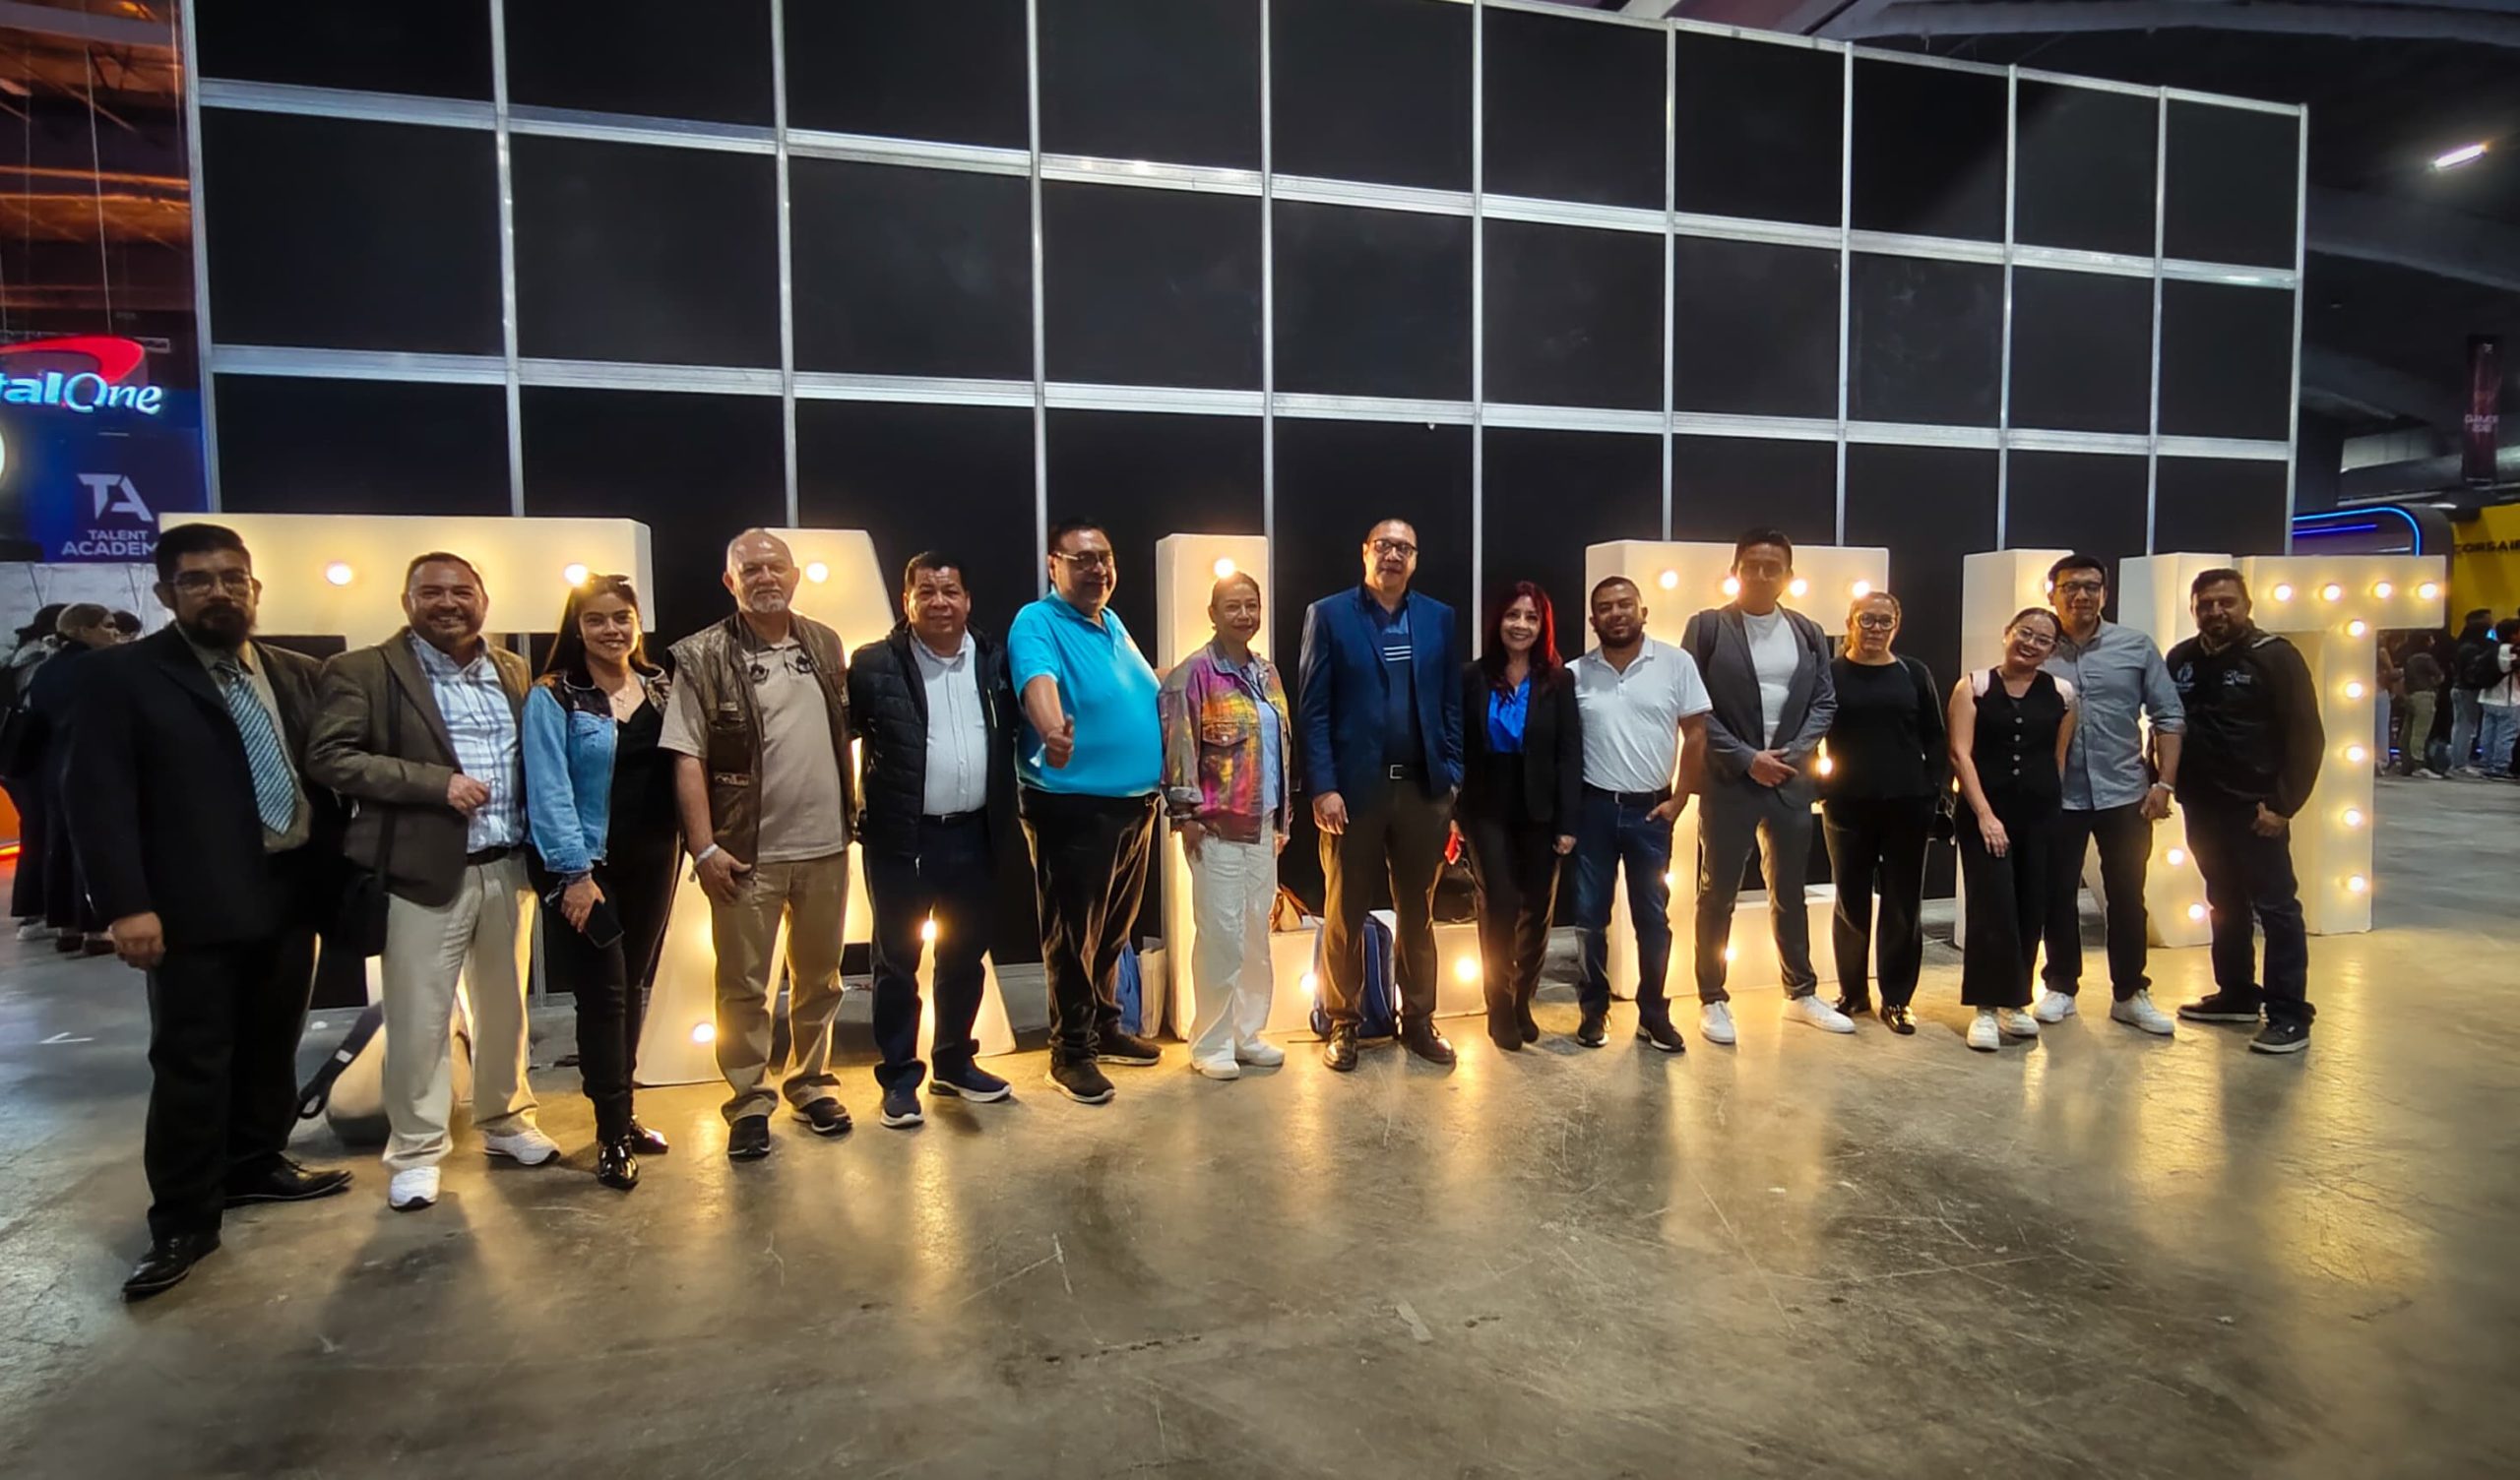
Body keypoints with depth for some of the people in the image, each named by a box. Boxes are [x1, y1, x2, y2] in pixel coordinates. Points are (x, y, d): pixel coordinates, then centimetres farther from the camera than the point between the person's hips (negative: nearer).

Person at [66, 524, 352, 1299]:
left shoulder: (298, 675, 10)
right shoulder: (123, 674, -3)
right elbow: (100, 796, -9)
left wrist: (335, 875, 4)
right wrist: (127, 903, -17)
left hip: (291, 895, 5)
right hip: (195, 908, -4)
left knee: (271, 1048, 16)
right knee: (190, 1065, 2)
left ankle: (256, 1165, 33)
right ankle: (183, 1222, 13)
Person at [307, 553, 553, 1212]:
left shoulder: (513, 671, 11)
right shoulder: (364, 671, -4)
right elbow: (329, 758, -12)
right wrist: (437, 782, -18)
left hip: (508, 867, 4)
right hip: (425, 871, -4)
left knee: (505, 1006, 15)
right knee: (418, 1020, 3)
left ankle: (506, 1121, 31)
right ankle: (415, 1153, 18)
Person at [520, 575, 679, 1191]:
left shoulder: (661, 688, 8)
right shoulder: (553, 697, -7)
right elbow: (549, 791, -13)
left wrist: (688, 844, 1)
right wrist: (575, 871, -18)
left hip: (652, 861, 5)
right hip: (587, 866, -5)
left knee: (636, 987, 13)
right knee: (604, 992, -2)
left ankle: (621, 1111, 27)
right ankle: (613, 1134, 8)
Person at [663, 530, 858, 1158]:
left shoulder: (825, 645, 8)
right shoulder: (703, 656, -5)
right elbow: (687, 758, -9)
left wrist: (851, 817, 9)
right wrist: (704, 847, -14)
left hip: (826, 846, 4)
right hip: (747, 852, -4)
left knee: (819, 976, 14)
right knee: (743, 985, 5)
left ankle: (811, 1083, 30)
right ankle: (750, 1101, 19)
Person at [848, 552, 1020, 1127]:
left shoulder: (994, 659, 5)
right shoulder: (874, 665, -5)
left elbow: (1012, 736, 9)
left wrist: (1007, 818, 2)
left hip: (973, 835, 4)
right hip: (901, 838, -3)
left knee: (965, 956, 15)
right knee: (897, 961, 6)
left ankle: (954, 1062, 31)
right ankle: (900, 1077, 19)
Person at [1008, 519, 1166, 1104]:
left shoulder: (1113, 624, 14)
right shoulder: (1036, 623, -12)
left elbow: (1150, 698, 21)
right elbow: (1038, 681, -33)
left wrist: (1166, 772, 18)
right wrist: (1053, 732, -52)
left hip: (1136, 802, 8)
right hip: (1073, 806, -8)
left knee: (1115, 929, 19)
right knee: (1073, 934, 2)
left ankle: (1106, 1026, 35)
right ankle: (1071, 1051, 15)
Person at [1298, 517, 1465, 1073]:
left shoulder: (1439, 618, 9)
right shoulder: (1328, 615, 0)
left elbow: (1452, 706, 8)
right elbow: (1312, 708, -5)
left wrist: (1452, 779, 1)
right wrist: (1322, 787, -12)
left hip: (1423, 787, 3)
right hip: (1354, 786, -3)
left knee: (1418, 911, 13)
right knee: (1344, 913, 8)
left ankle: (1418, 1018, 26)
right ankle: (1342, 1023, 20)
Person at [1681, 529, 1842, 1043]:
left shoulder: (1808, 632, 9)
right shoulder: (1707, 627, -4)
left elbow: (1825, 702, 7)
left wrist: (1794, 752, -9)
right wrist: (1745, 758, -14)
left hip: (1792, 780, 4)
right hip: (1729, 780, -4)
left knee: (1789, 892, 15)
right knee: (1717, 894, 4)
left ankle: (1801, 994, 29)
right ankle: (1712, 1000, 15)